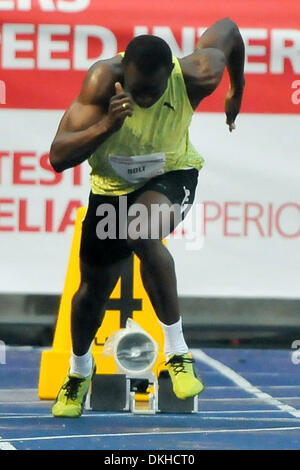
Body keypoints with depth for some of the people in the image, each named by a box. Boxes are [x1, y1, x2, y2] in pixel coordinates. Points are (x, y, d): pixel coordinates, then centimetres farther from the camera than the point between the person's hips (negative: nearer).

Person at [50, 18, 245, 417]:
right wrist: (107, 125, -49)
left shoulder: (195, 77, -29)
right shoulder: (103, 79, -31)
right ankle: (79, 370, 44)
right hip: (111, 185, 2)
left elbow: (227, 30, -5)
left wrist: (237, 92, 10)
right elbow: (58, 158, -34)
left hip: (170, 176, -2)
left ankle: (176, 349, -22)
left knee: (143, 235, -36)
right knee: (94, 288, 12)